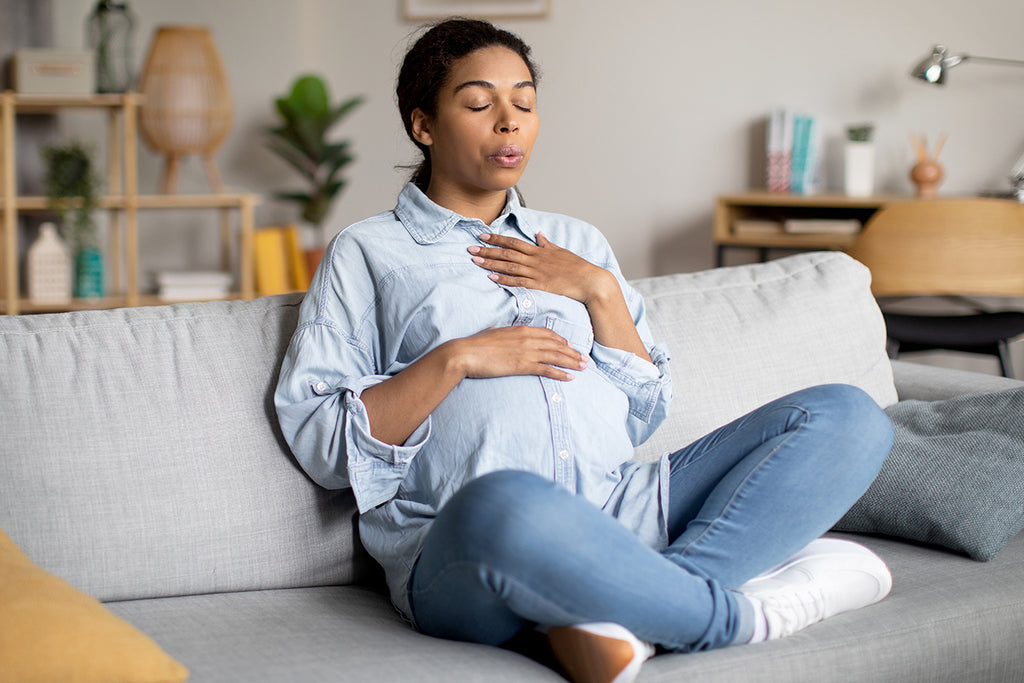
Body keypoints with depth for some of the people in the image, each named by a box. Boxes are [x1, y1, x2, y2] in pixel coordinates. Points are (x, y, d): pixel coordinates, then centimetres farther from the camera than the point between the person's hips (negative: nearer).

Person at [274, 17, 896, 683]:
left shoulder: (578, 242, 28)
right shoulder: (367, 253, 15)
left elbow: (644, 417, 20)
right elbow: (319, 441, 3)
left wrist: (601, 292, 6)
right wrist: (456, 360, -7)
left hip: (623, 510, 6)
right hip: (461, 549, -5)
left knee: (849, 416, -11)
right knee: (504, 505, -43)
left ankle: (621, 612, -29)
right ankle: (744, 613, -20)